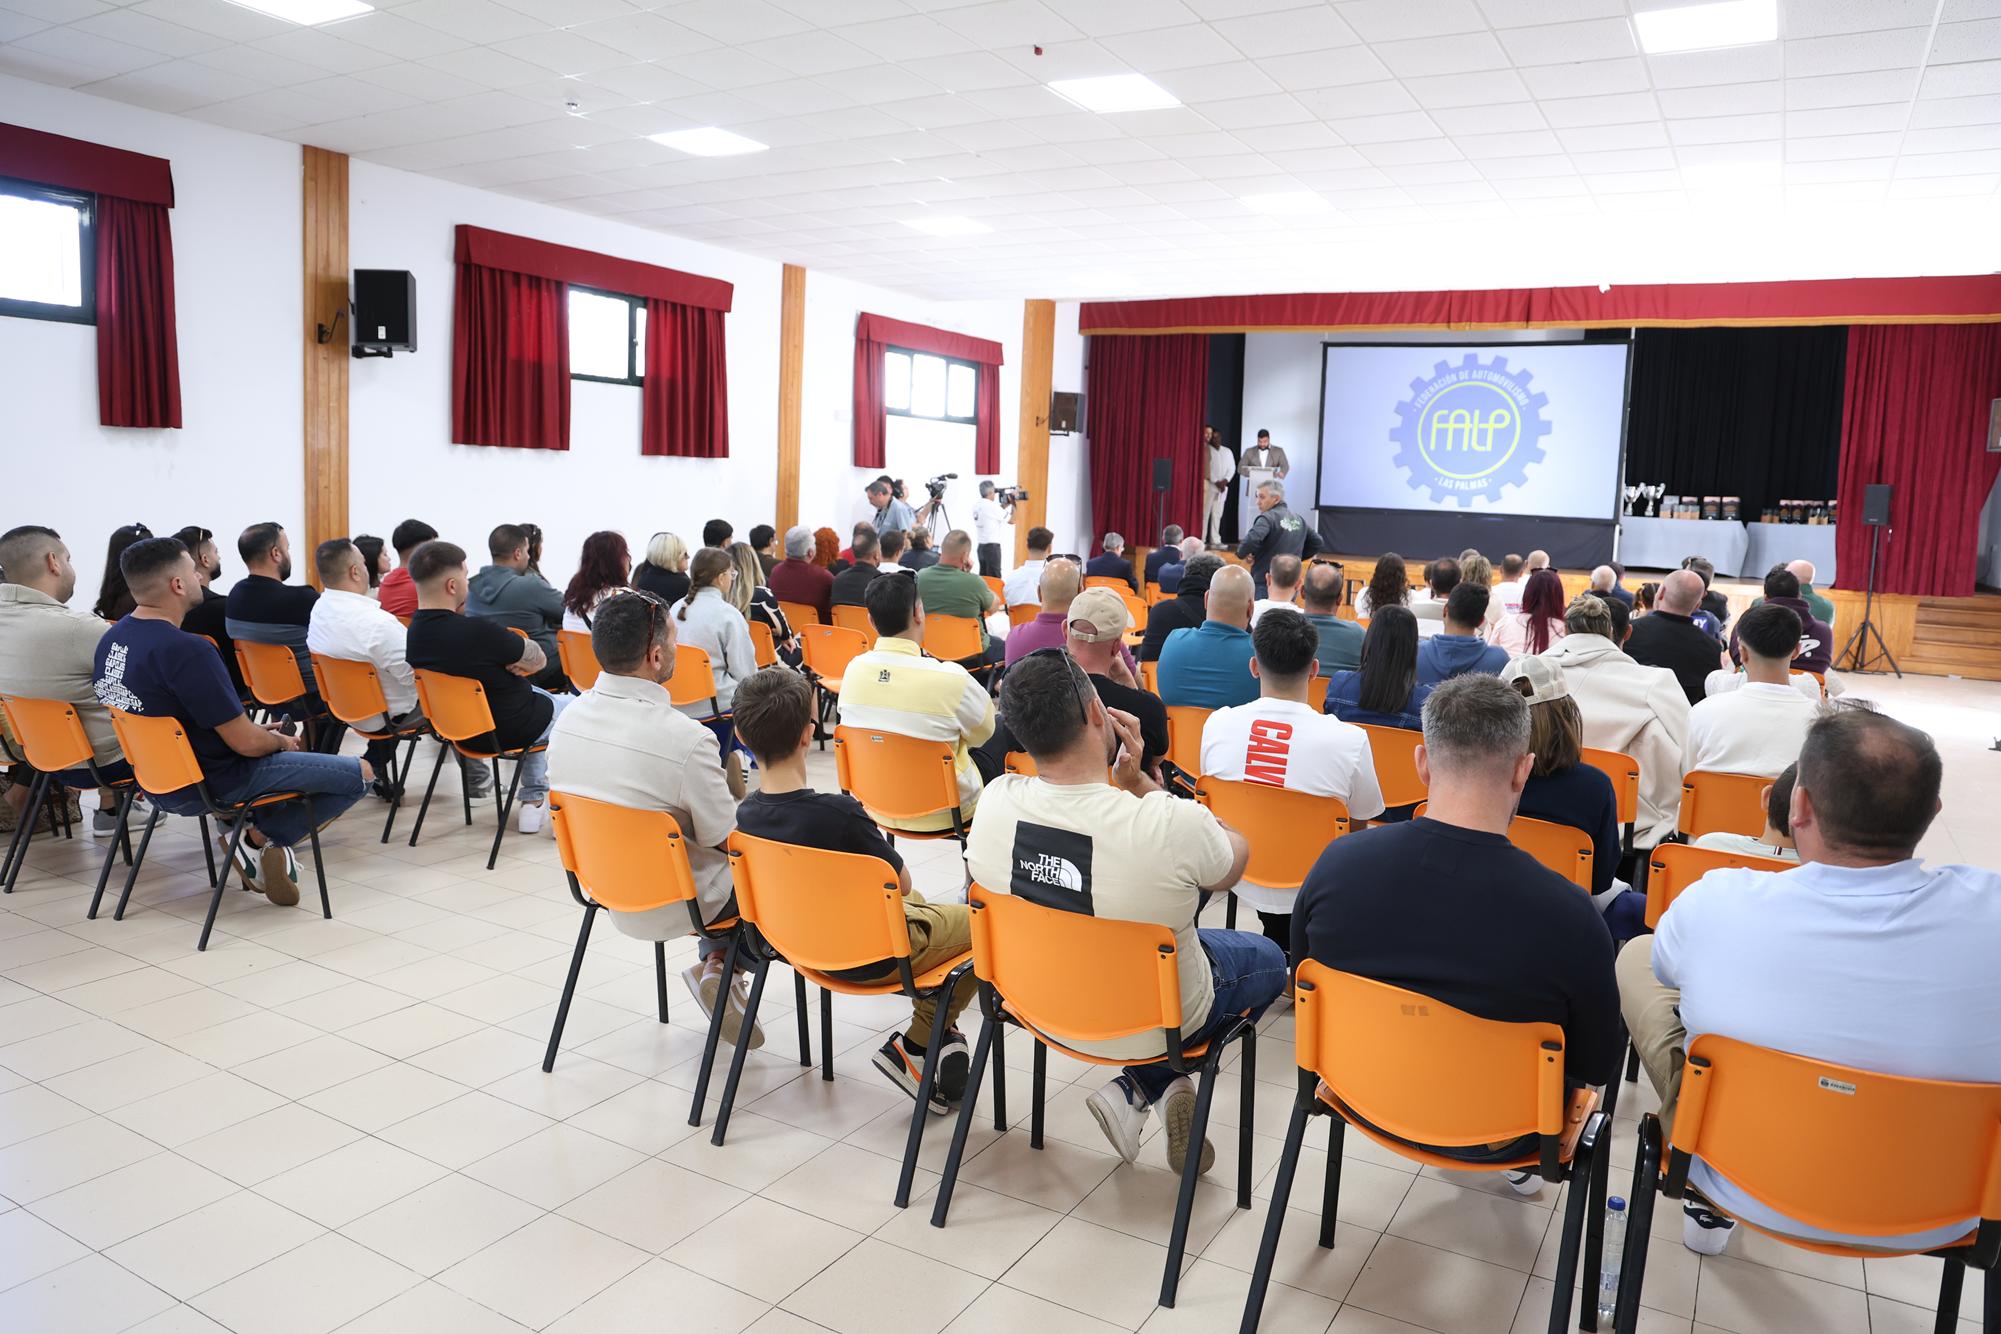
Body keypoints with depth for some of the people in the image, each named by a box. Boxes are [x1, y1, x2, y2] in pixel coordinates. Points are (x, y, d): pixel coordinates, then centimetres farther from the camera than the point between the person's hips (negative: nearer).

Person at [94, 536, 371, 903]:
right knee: (360, 774, -7)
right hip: (207, 786, -9)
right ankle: (260, 840, 0)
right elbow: (246, 743, -24)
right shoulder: (187, 651, -28)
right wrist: (281, 741, 0)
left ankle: (264, 842, 15)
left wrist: (266, 735, 14)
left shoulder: (112, 638, 1)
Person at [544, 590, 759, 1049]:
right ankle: (719, 966, 8)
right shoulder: (685, 738, -31)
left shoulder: (570, 715, -9)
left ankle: (715, 964, 19)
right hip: (671, 906, -7)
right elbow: (726, 838, -18)